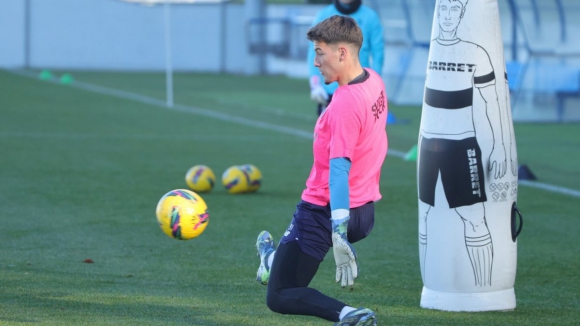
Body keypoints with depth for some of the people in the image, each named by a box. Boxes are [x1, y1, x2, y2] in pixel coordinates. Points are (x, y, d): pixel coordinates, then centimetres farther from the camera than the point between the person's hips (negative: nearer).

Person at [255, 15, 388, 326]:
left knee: (279, 298, -3)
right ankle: (273, 260, 62)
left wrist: (339, 234, -38)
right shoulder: (375, 82, 1)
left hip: (324, 212, -9)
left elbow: (339, 169, -33)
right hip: (365, 213, 9)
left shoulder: (344, 104, -26)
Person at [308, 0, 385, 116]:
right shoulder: (323, 16, 1)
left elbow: (378, 53, 0)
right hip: (330, 89, 1)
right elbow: (314, 53, 0)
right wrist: (315, 84, -10)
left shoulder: (370, 17, -1)